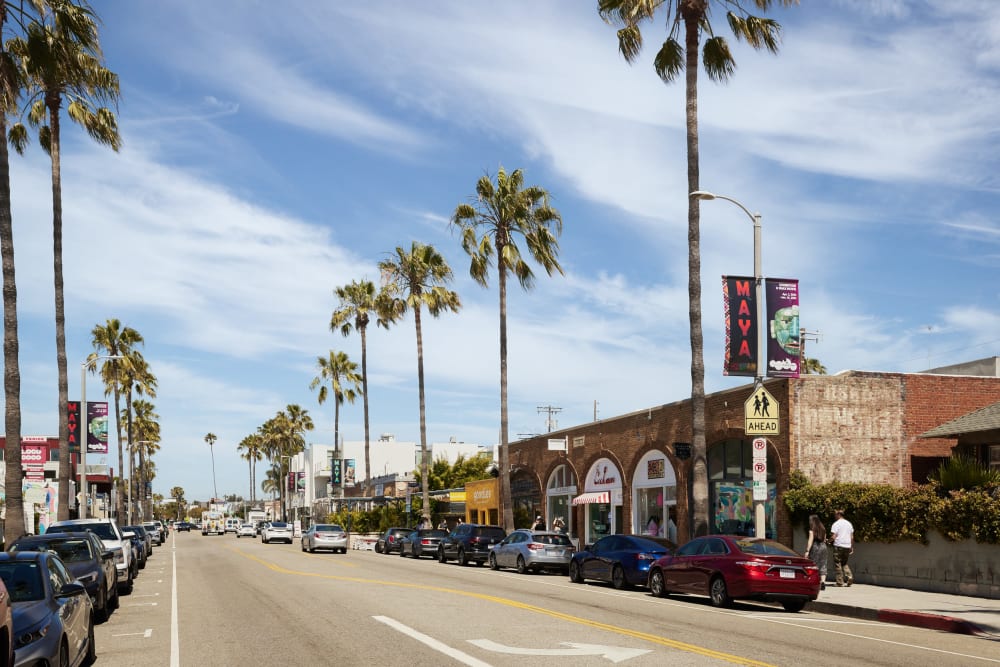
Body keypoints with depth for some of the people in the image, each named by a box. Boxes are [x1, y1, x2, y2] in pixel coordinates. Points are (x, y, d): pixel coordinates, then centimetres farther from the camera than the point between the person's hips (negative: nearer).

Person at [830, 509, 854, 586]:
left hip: (838, 546, -6)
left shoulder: (836, 524, -7)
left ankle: (840, 582, -1)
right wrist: (852, 547, 18)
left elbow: (834, 536, -12)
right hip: (847, 546, 6)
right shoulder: (849, 523, 13)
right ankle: (849, 576, -6)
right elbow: (852, 537, 13)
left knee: (838, 564, 1)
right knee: (844, 563, 17)